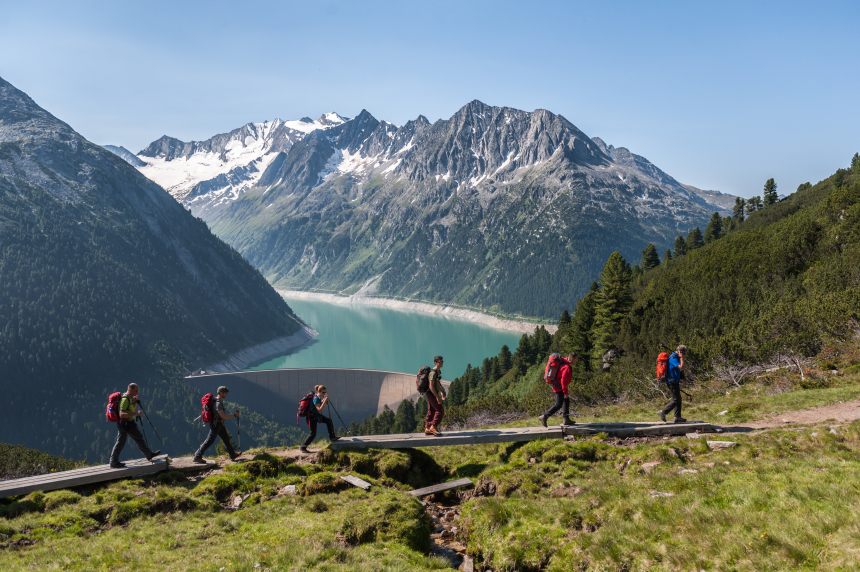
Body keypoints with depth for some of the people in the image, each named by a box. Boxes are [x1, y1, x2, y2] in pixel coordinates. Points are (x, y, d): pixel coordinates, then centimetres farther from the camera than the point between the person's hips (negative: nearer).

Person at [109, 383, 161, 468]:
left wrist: (136, 401, 3)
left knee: (139, 438, 14)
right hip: (124, 424, -10)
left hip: (129, 423, 10)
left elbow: (133, 408, 22)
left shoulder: (130, 397, 7)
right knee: (120, 443, 0)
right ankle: (113, 463, 10)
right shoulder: (125, 399, -23)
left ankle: (149, 455, 22)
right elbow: (122, 414, -31)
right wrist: (135, 413, -34)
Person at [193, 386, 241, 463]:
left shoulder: (220, 400, 6)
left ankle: (232, 455, 25)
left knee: (226, 438, 16)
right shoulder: (218, 403, -26)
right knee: (209, 441, -3)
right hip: (215, 425, -10)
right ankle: (197, 457, 3)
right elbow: (223, 416, -31)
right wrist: (234, 415, -24)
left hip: (220, 424, 10)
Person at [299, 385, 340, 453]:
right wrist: (325, 401, -33)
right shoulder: (316, 398, -25)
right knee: (313, 433, -6)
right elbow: (320, 409, -32)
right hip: (312, 417, -9)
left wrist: (324, 400, 2)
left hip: (317, 415, 9)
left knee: (328, 420, 0)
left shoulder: (319, 398, 2)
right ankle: (303, 447, 7)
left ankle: (332, 437, 7)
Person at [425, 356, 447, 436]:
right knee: (440, 410, -10)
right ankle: (433, 427, -7)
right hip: (431, 394, -10)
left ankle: (427, 429, 15)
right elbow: (431, 386, -25)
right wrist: (438, 397, -26)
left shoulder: (438, 371, 12)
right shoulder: (433, 373, -20)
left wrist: (442, 393, 23)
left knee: (431, 412, 11)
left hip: (433, 394, 10)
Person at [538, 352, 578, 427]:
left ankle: (566, 419, 18)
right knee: (558, 404, -8)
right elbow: (563, 381, -26)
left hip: (557, 385, 11)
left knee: (566, 401, 15)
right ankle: (544, 417, -5)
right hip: (559, 387, -11)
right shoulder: (567, 368, -25)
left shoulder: (566, 363, 7)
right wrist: (565, 392, -20)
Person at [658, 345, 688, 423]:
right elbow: (682, 367, -29)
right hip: (672, 382, -10)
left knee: (678, 399, 12)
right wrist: (682, 358, -20)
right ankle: (663, 412, -6)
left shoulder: (675, 357, 15)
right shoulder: (673, 358, -18)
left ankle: (677, 417, 15)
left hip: (674, 382, 10)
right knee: (676, 400, -8)